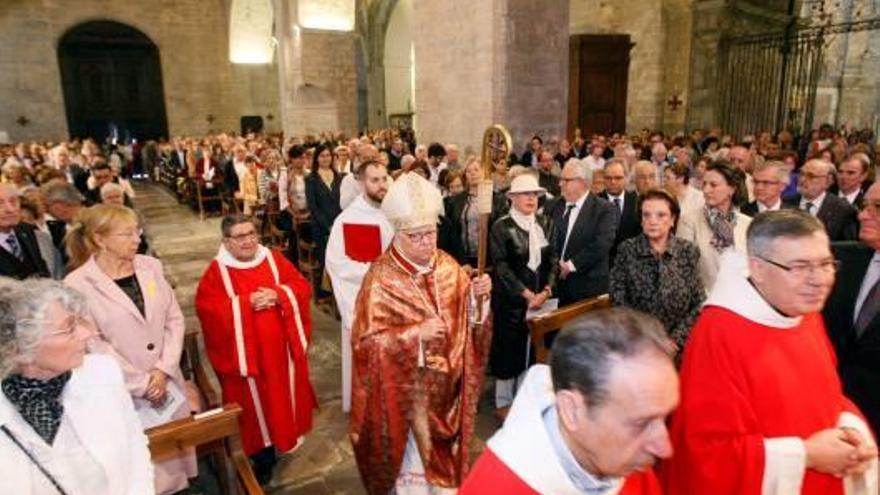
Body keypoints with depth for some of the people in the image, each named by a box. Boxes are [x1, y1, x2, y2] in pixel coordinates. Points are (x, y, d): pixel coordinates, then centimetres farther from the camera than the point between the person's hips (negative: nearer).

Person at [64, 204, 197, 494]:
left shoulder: (150, 266, 1)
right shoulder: (77, 284, -12)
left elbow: (174, 319, 1)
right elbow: (93, 344, -12)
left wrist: (163, 369, -9)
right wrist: (142, 384, -12)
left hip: (167, 381, 4)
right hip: (123, 391, -4)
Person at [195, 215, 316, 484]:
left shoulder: (274, 259, 1)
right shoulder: (217, 271, -7)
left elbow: (301, 286, -1)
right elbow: (207, 308, -15)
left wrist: (278, 294, -20)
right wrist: (246, 303, -22)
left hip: (282, 347, 3)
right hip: (246, 352, -2)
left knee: (284, 393, 17)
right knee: (255, 401, 10)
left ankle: (288, 434, 40)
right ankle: (263, 454, 28)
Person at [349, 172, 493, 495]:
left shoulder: (448, 266, -3)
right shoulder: (381, 277, -17)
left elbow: (467, 320, 3)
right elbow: (367, 340, -19)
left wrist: (479, 296, -17)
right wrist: (416, 333, -30)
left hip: (447, 383, 5)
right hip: (407, 389, -4)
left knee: (445, 453, 23)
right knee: (415, 460, 14)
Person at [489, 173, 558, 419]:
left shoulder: (546, 223, 6)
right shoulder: (501, 227, -9)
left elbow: (553, 259, 4)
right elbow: (501, 267, -13)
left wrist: (546, 290, -9)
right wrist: (526, 294, -17)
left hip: (540, 296, 5)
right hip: (511, 299, -4)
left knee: (532, 349, 11)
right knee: (508, 349, 5)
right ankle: (503, 402, 21)